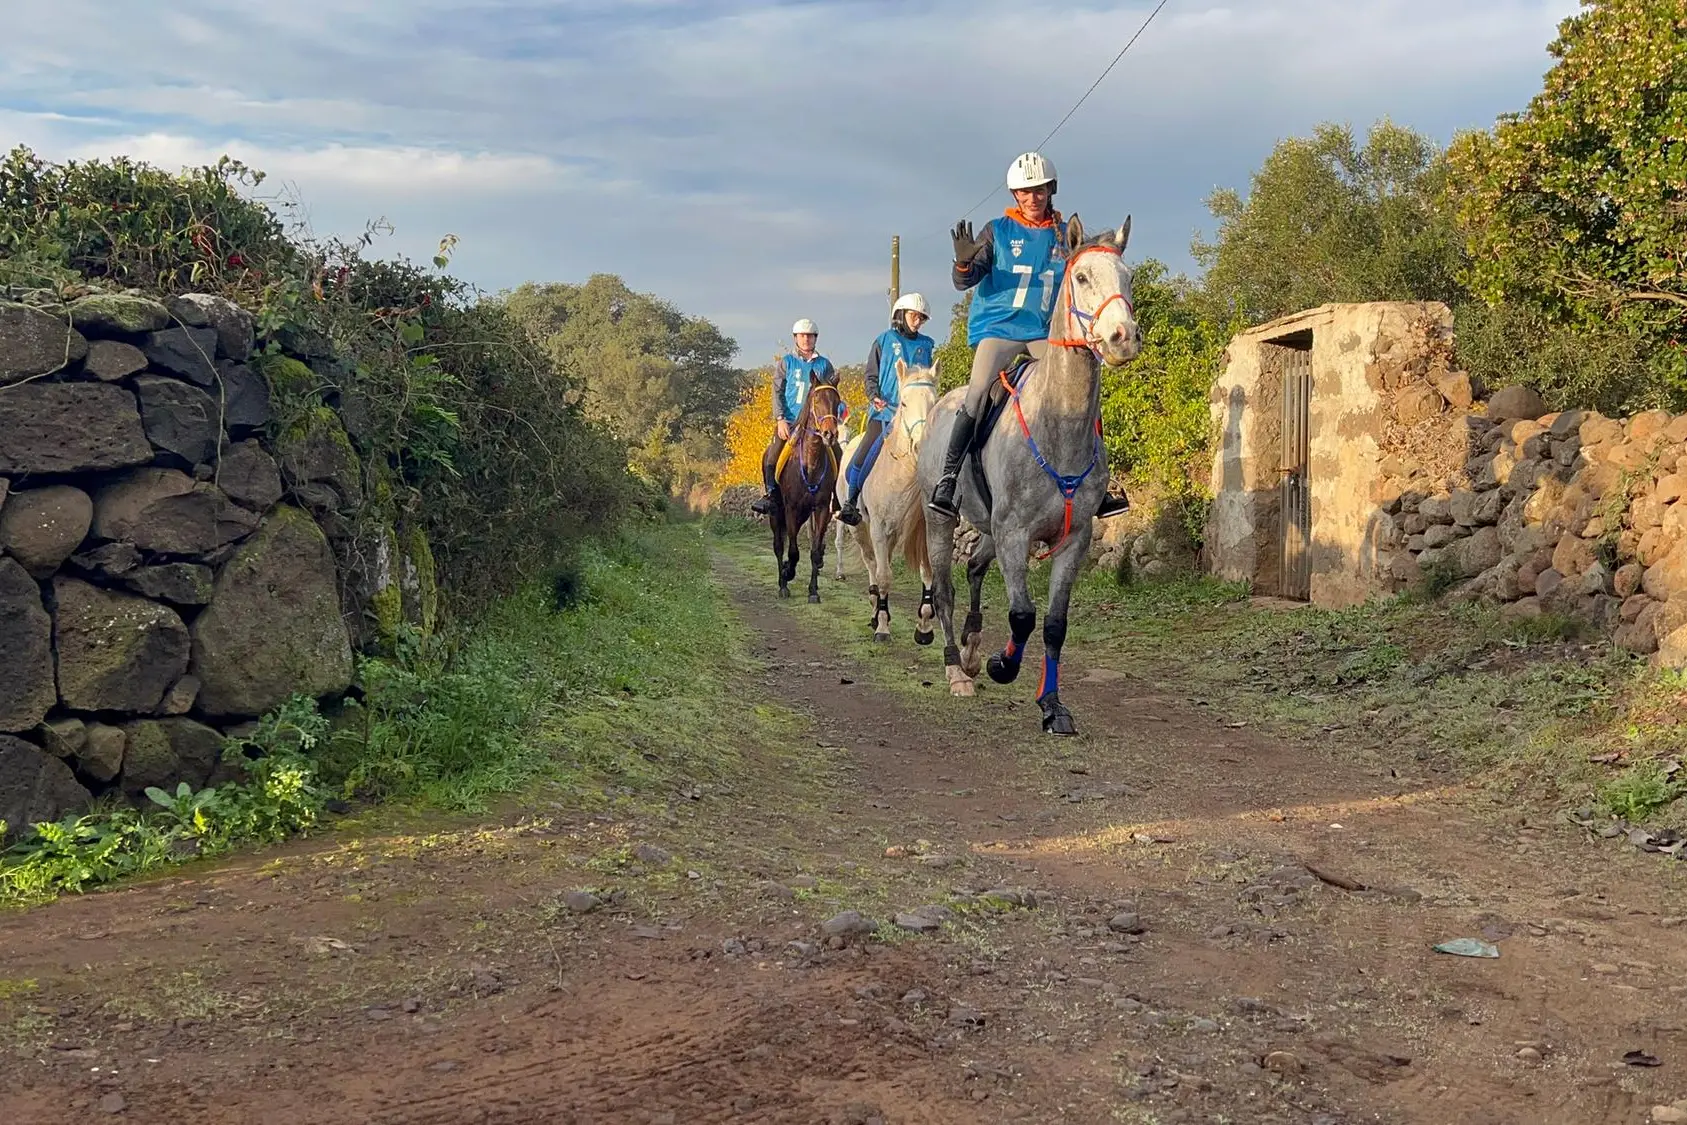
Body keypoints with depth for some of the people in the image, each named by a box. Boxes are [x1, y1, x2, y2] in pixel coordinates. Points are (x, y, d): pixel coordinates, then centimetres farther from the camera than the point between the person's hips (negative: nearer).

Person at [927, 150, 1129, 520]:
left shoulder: (1065, 237, 12)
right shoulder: (998, 231, 6)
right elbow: (965, 281, -2)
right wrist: (964, 261, -23)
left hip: (1045, 334, 3)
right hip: (998, 328, -3)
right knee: (978, 394, -23)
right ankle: (947, 479, -17)